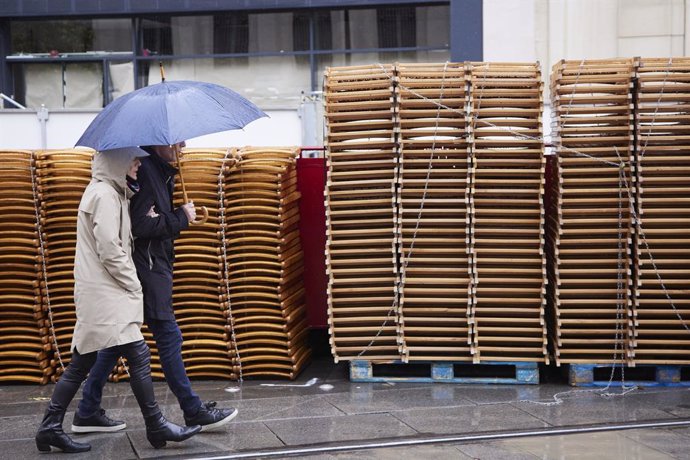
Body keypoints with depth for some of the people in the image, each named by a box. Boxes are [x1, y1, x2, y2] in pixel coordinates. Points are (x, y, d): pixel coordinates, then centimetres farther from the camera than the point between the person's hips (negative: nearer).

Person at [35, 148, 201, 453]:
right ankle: (156, 427, 0)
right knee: (138, 355, -6)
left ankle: (50, 428, 13)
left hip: (101, 293, 10)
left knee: (82, 362, 10)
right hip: (105, 294, -10)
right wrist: (134, 287, -10)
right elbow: (109, 251, -18)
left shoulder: (112, 193, 18)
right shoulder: (105, 195, -13)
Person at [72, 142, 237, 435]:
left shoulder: (158, 169, 15)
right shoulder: (145, 168, -16)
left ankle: (87, 413, 17)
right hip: (147, 268, -10)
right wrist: (181, 218, -12)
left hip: (153, 265, 10)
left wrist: (181, 215, -5)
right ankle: (194, 412, 6)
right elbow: (140, 225, -22)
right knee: (169, 338, -3)